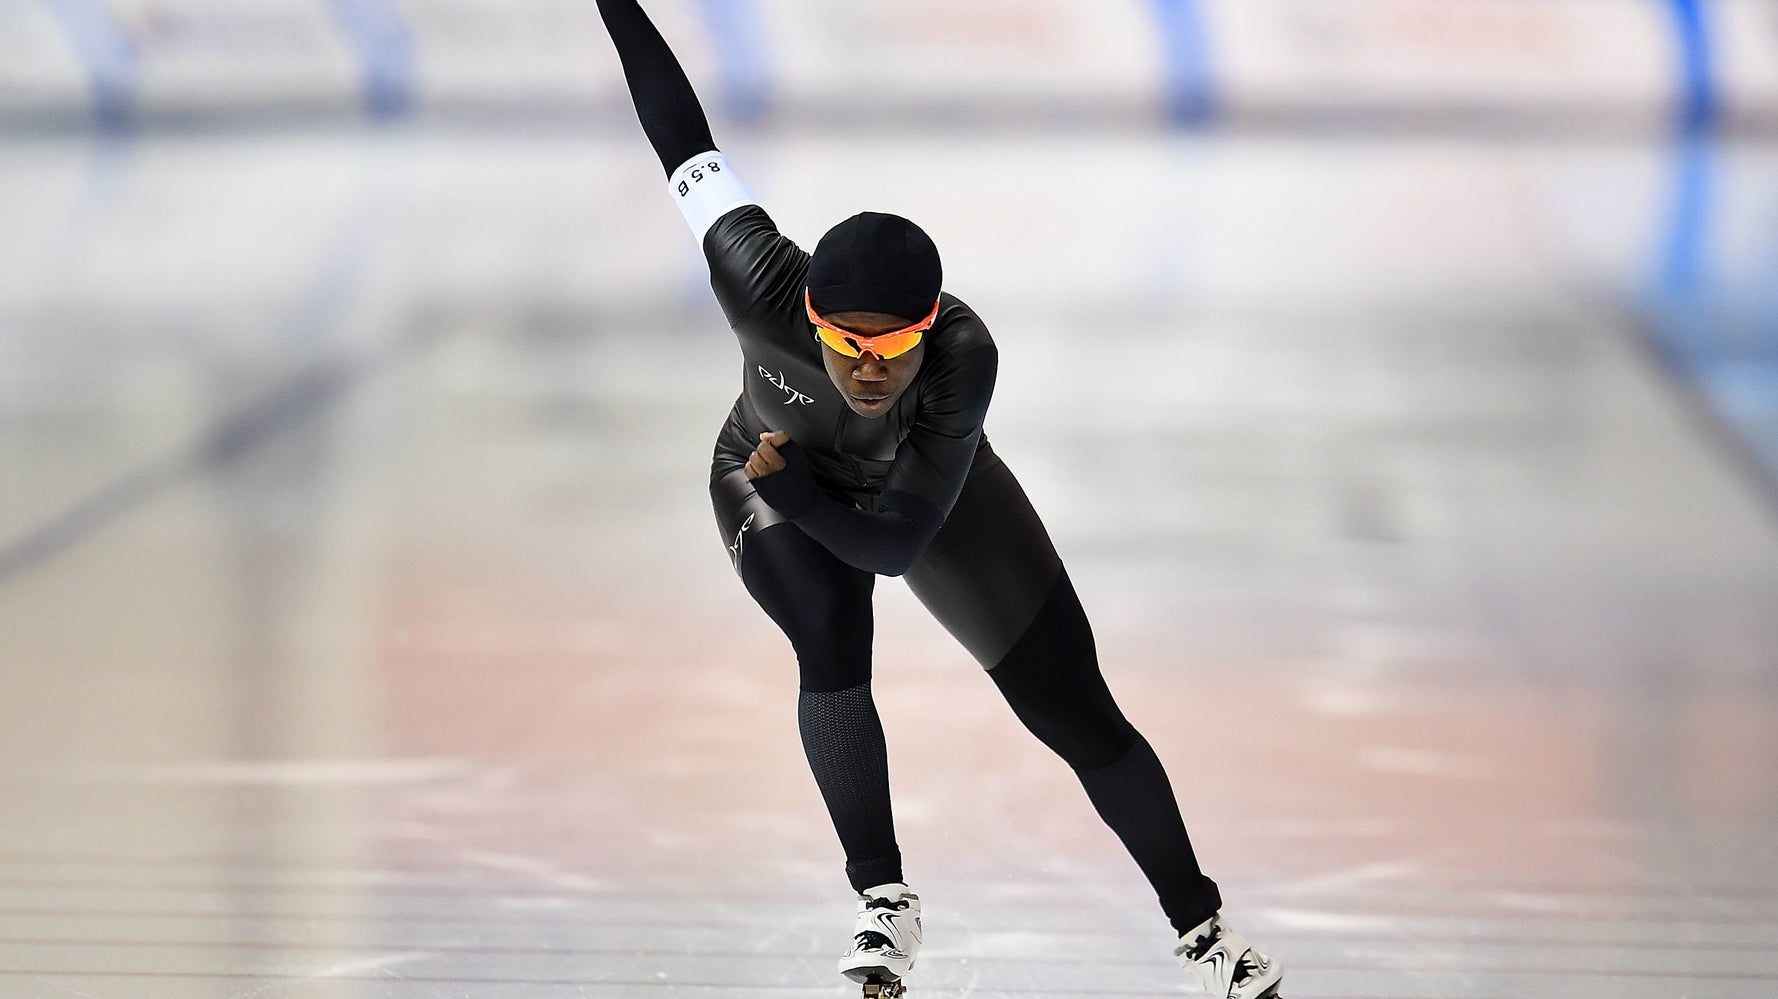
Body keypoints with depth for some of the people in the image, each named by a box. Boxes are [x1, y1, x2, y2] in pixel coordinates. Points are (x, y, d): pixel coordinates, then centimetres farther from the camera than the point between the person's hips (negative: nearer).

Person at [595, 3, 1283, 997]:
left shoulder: (963, 354, -41)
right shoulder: (764, 290, -39)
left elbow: (896, 544, -36)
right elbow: (687, 141, -26)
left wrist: (789, 483, -37)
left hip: (928, 489, 0)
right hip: (776, 487, 0)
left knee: (1076, 712, -1)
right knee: (831, 639, -31)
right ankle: (884, 903, -16)